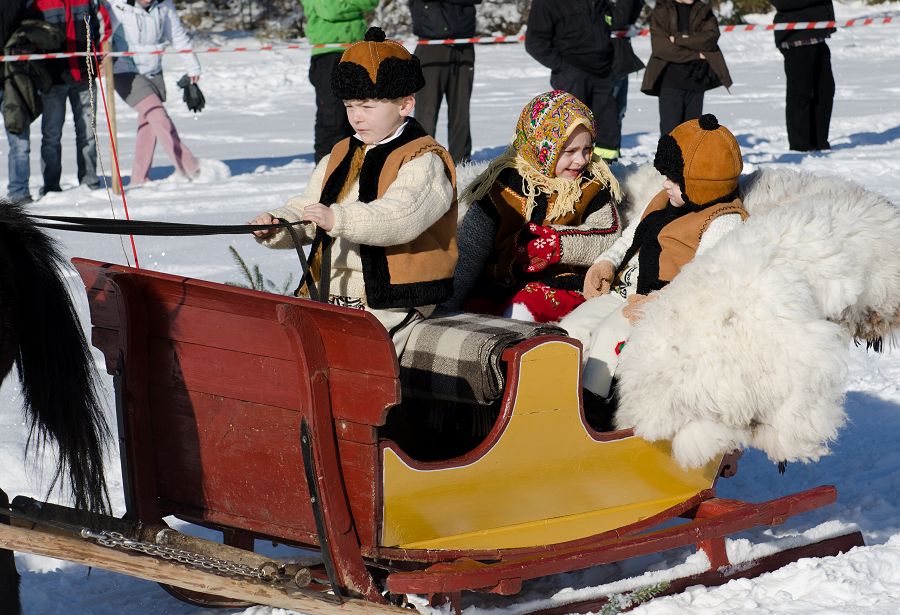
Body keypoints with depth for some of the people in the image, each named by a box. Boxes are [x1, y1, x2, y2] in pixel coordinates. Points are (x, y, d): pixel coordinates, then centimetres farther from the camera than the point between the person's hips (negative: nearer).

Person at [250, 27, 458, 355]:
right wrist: (277, 225, -4)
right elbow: (305, 212, 20)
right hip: (330, 291, 8)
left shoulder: (423, 160, -6)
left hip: (389, 300, -8)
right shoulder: (340, 157, 20)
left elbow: (400, 217, -25)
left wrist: (339, 219, -39)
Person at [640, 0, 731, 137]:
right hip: (670, 81, -3)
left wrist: (678, 39, -16)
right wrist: (696, 54, -12)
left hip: (696, 79, 3)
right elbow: (661, 47, -12)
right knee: (670, 131, -9)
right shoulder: (661, 11, 0)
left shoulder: (703, 11, 10)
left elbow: (711, 36, -8)